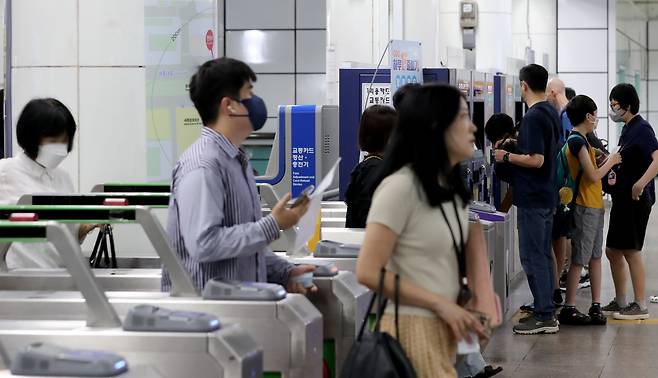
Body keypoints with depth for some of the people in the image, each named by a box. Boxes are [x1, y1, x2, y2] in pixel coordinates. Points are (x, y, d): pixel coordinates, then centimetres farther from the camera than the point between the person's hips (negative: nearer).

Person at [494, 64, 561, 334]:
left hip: (532, 198, -10)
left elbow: (536, 160, -23)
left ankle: (544, 317, -4)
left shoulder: (533, 117, -18)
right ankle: (546, 310, 19)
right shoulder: (552, 113, 11)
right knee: (544, 254, 14)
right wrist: (517, 146, 20)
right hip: (547, 195, 10)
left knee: (532, 256, -5)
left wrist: (507, 157, -11)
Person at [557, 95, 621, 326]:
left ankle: (596, 305, 13)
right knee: (579, 259, -5)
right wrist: (611, 161, -5)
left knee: (595, 256, 10)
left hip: (594, 205, 10)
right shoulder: (578, 141, -16)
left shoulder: (579, 140, 15)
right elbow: (593, 176, -18)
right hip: (586, 207, -10)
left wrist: (606, 162, 7)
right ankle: (569, 308, 0)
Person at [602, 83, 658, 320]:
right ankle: (620, 302, 21)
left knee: (631, 251, -5)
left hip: (636, 200, -10)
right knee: (612, 250, 12)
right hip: (623, 199, 10)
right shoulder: (627, 129, 15)